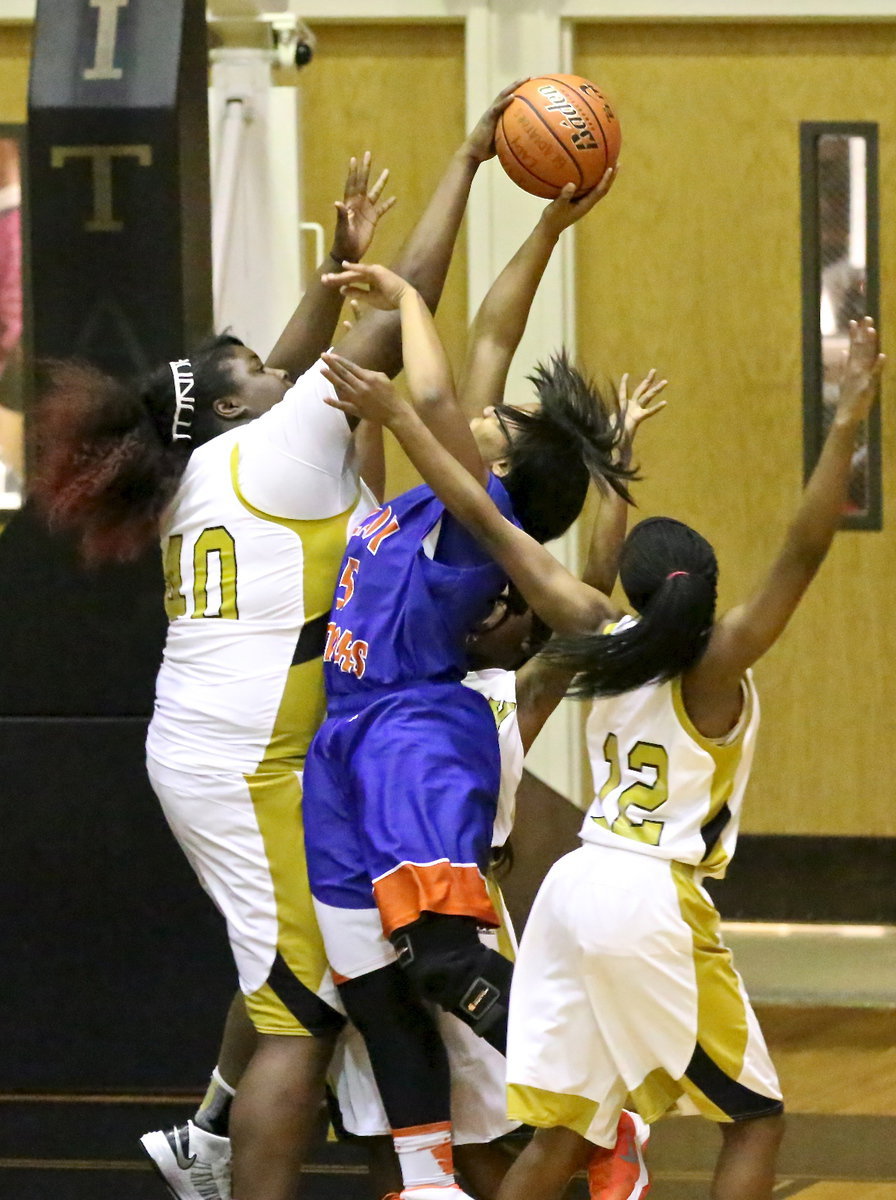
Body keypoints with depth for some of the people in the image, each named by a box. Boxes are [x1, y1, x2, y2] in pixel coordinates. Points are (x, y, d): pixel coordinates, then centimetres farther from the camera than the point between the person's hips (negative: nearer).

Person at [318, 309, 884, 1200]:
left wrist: (396, 415, 9)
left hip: (574, 891, 6)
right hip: (656, 901, -6)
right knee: (754, 1118, 7)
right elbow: (802, 553, -24)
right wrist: (847, 422, -31)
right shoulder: (717, 665, -12)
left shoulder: (601, 639, 2)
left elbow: (487, 525, 5)